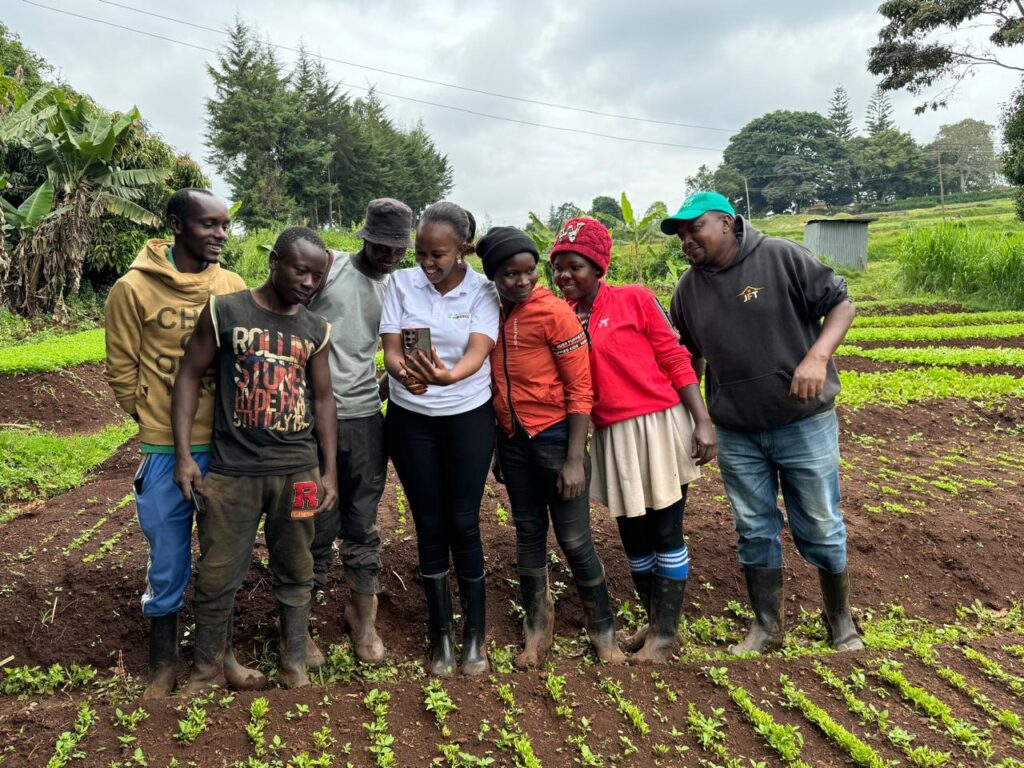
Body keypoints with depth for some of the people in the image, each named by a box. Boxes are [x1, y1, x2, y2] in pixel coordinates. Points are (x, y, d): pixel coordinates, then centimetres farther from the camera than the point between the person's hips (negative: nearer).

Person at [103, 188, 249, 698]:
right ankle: (163, 662, 30)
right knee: (168, 561, 10)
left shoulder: (234, 287, -1)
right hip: (167, 449, -2)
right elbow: (122, 370, -1)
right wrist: (154, 420, 5)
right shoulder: (133, 289, -9)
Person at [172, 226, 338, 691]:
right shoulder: (224, 312, -3)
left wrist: (329, 471, 7)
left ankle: (295, 669, 27)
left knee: (295, 575, 12)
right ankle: (206, 669, 29)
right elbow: (190, 376, 0)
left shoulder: (316, 331, 6)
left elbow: (322, 399, 11)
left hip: (298, 471, 3)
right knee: (217, 577, 7)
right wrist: (183, 454, -6)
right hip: (232, 471, -2)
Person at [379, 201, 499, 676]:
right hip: (410, 418, 2)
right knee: (429, 524, 7)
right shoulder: (401, 283, -3)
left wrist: (445, 376, -43)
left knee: (463, 523, 0)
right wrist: (404, 372, -32)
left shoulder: (482, 291, -8)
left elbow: (477, 354, -21)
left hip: (468, 417, -1)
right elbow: (390, 350, -9)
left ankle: (475, 633, 18)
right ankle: (440, 633, 23)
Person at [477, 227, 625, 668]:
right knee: (529, 534, 15)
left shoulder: (555, 313, -13)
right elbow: (494, 386, 11)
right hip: (513, 441, 5)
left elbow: (580, 390, -12)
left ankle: (603, 631, 23)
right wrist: (497, 450, 14)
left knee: (575, 540, 4)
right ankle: (537, 628, 31)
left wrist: (574, 460, -15)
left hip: (556, 437, -5)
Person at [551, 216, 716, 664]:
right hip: (613, 437, 4)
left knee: (665, 530, 4)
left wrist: (703, 421, -9)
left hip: (660, 425, -4)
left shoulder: (634, 299, -5)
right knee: (632, 535, 13)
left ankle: (666, 632, 18)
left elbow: (675, 358, -5)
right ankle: (654, 621, 32)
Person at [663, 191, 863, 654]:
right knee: (754, 532, 13)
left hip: (803, 423, -3)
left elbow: (841, 304, -6)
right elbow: (687, 358, 14)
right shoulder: (688, 289, 4)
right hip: (736, 435, 4)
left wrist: (817, 357, -23)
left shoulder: (782, 257, -9)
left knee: (821, 529, 8)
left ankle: (841, 624, 30)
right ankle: (766, 626, 30)